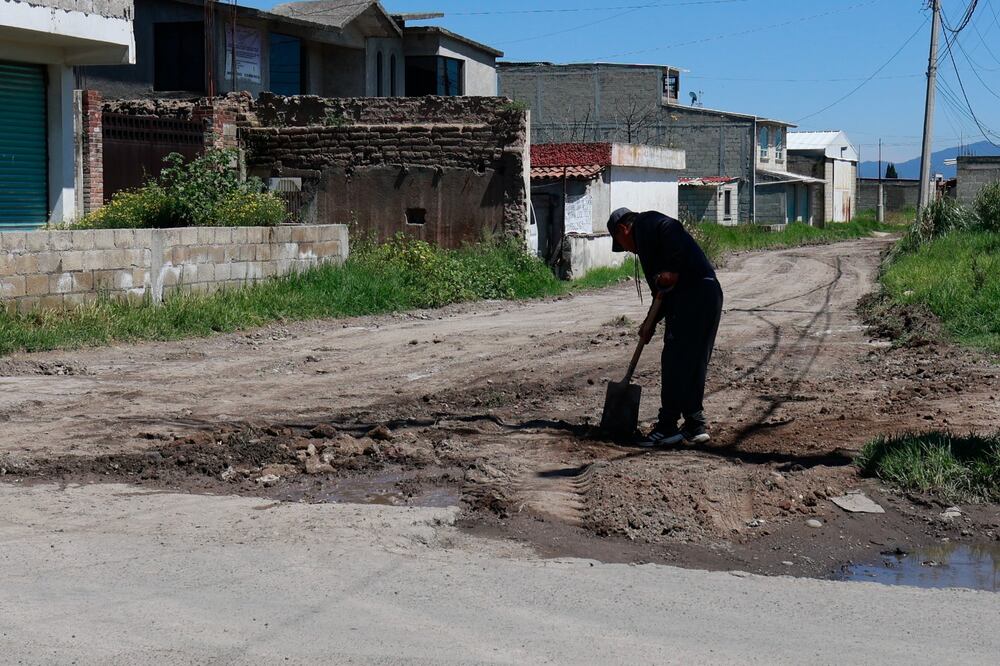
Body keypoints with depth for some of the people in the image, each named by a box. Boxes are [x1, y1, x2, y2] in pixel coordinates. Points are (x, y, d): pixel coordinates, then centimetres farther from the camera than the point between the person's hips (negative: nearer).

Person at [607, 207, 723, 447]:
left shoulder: (646, 224, 2)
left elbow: (671, 229, -21)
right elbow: (663, 290, 27)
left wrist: (673, 272, -21)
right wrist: (652, 323, 22)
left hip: (692, 297, -10)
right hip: (709, 294, 10)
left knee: (675, 362, -5)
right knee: (693, 363, 14)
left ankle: (667, 427, -1)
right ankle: (695, 426, 19)